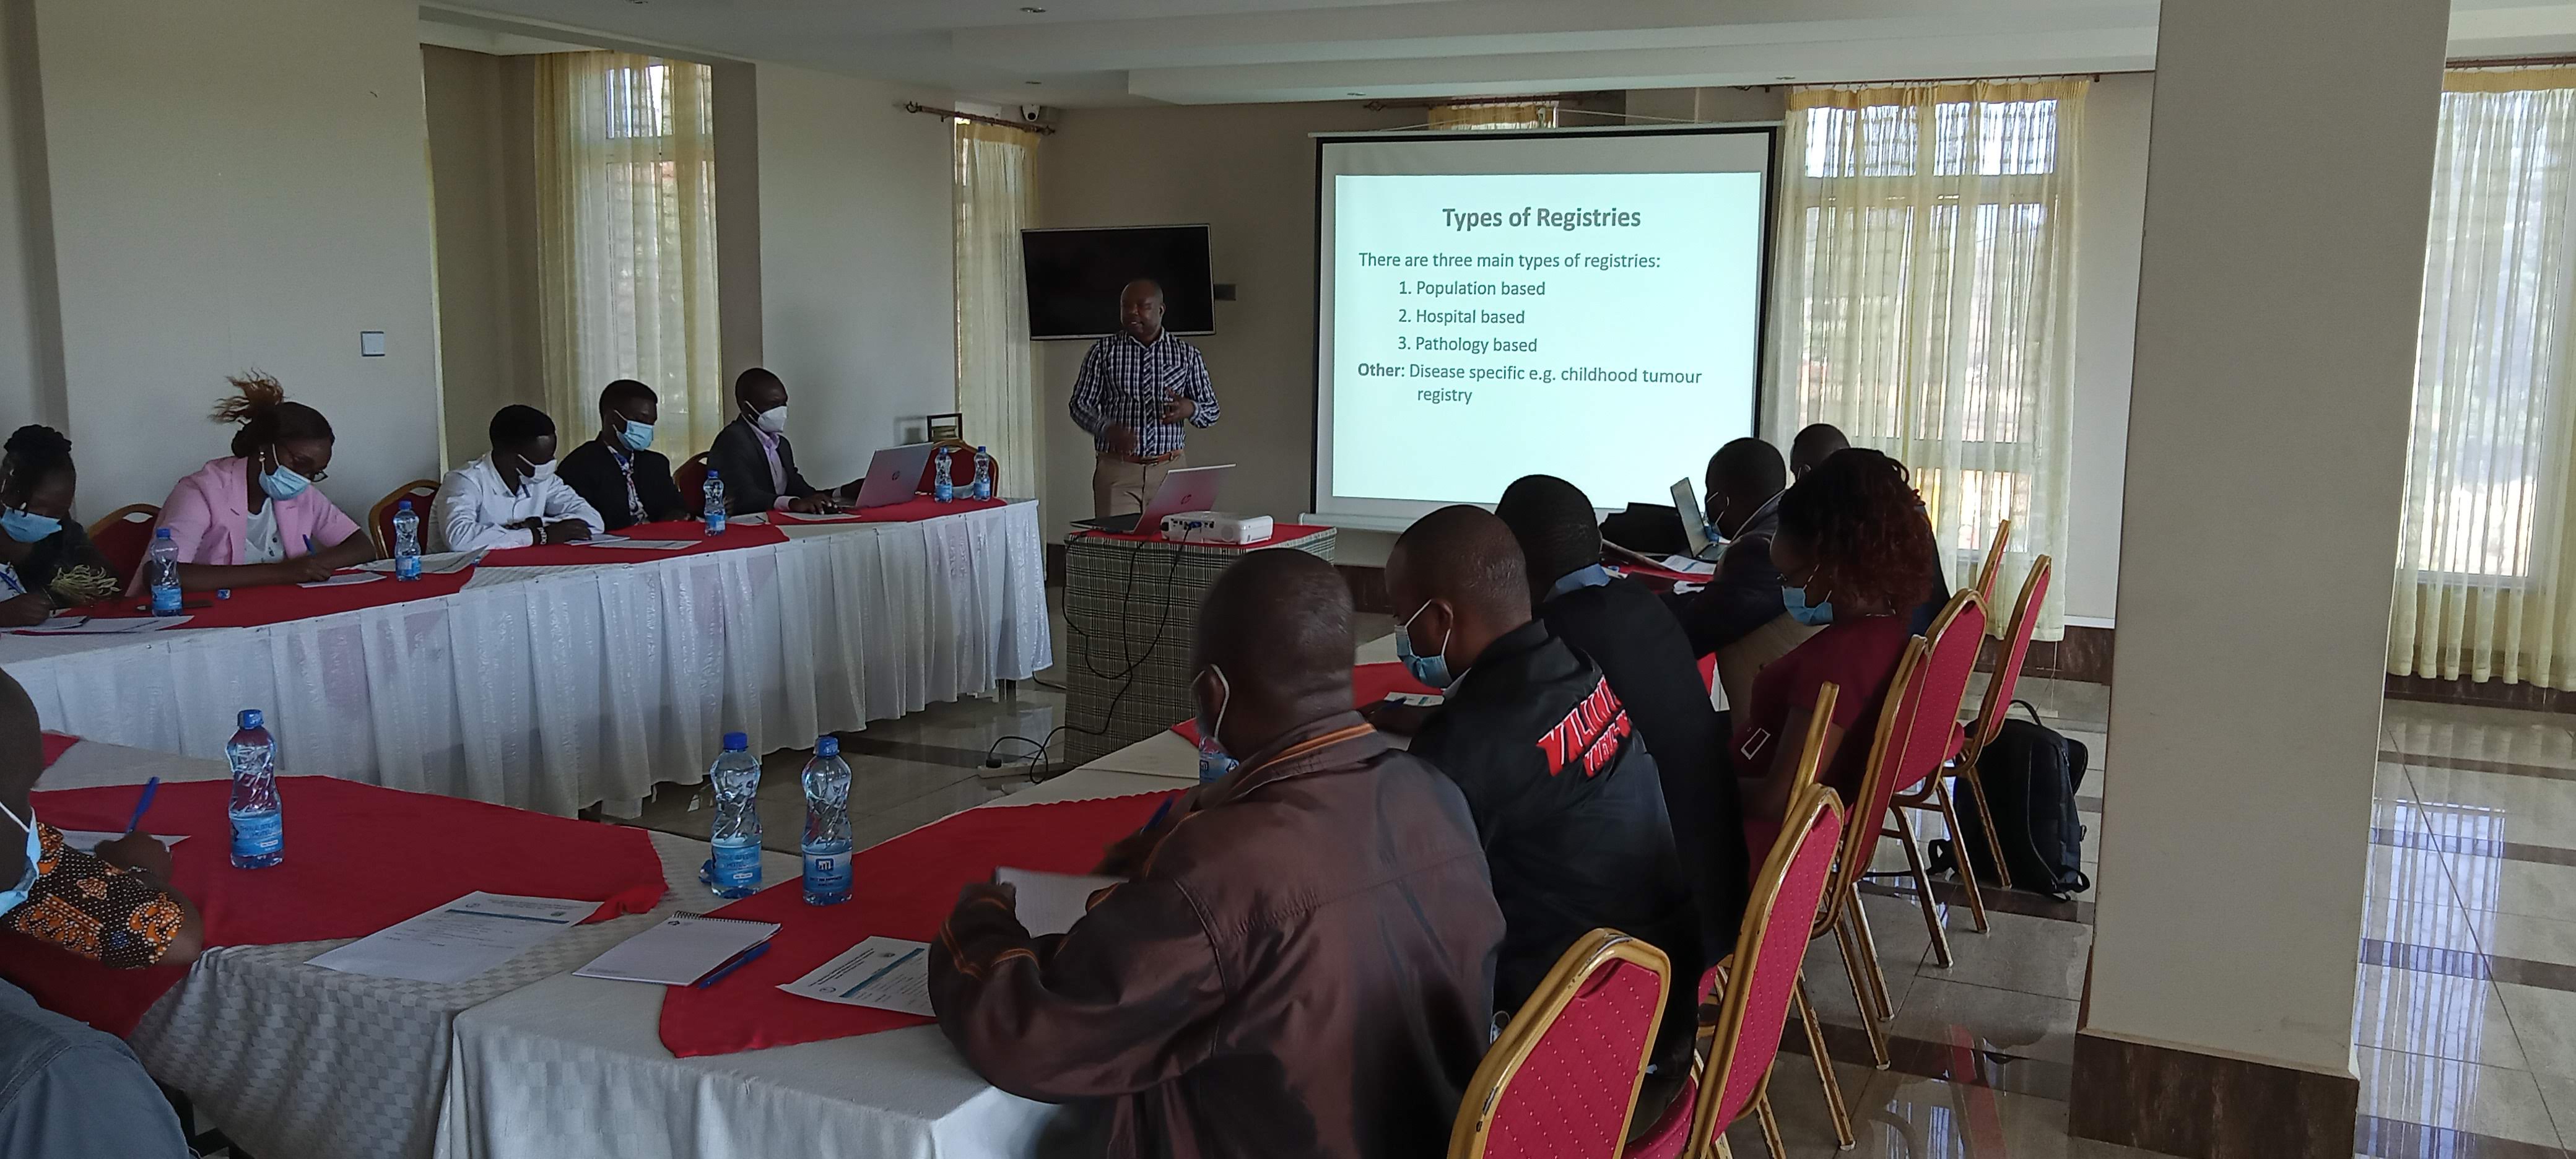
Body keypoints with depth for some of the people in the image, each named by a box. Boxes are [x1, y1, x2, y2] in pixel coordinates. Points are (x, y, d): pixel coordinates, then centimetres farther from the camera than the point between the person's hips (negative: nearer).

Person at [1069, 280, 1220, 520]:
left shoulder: (1187, 354, 8)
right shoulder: (1103, 352, 5)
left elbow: (1211, 411, 11)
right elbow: (1080, 405, 5)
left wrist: (1190, 409, -13)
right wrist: (1107, 429, -16)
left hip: (1170, 470, 1)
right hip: (1117, 470, -1)